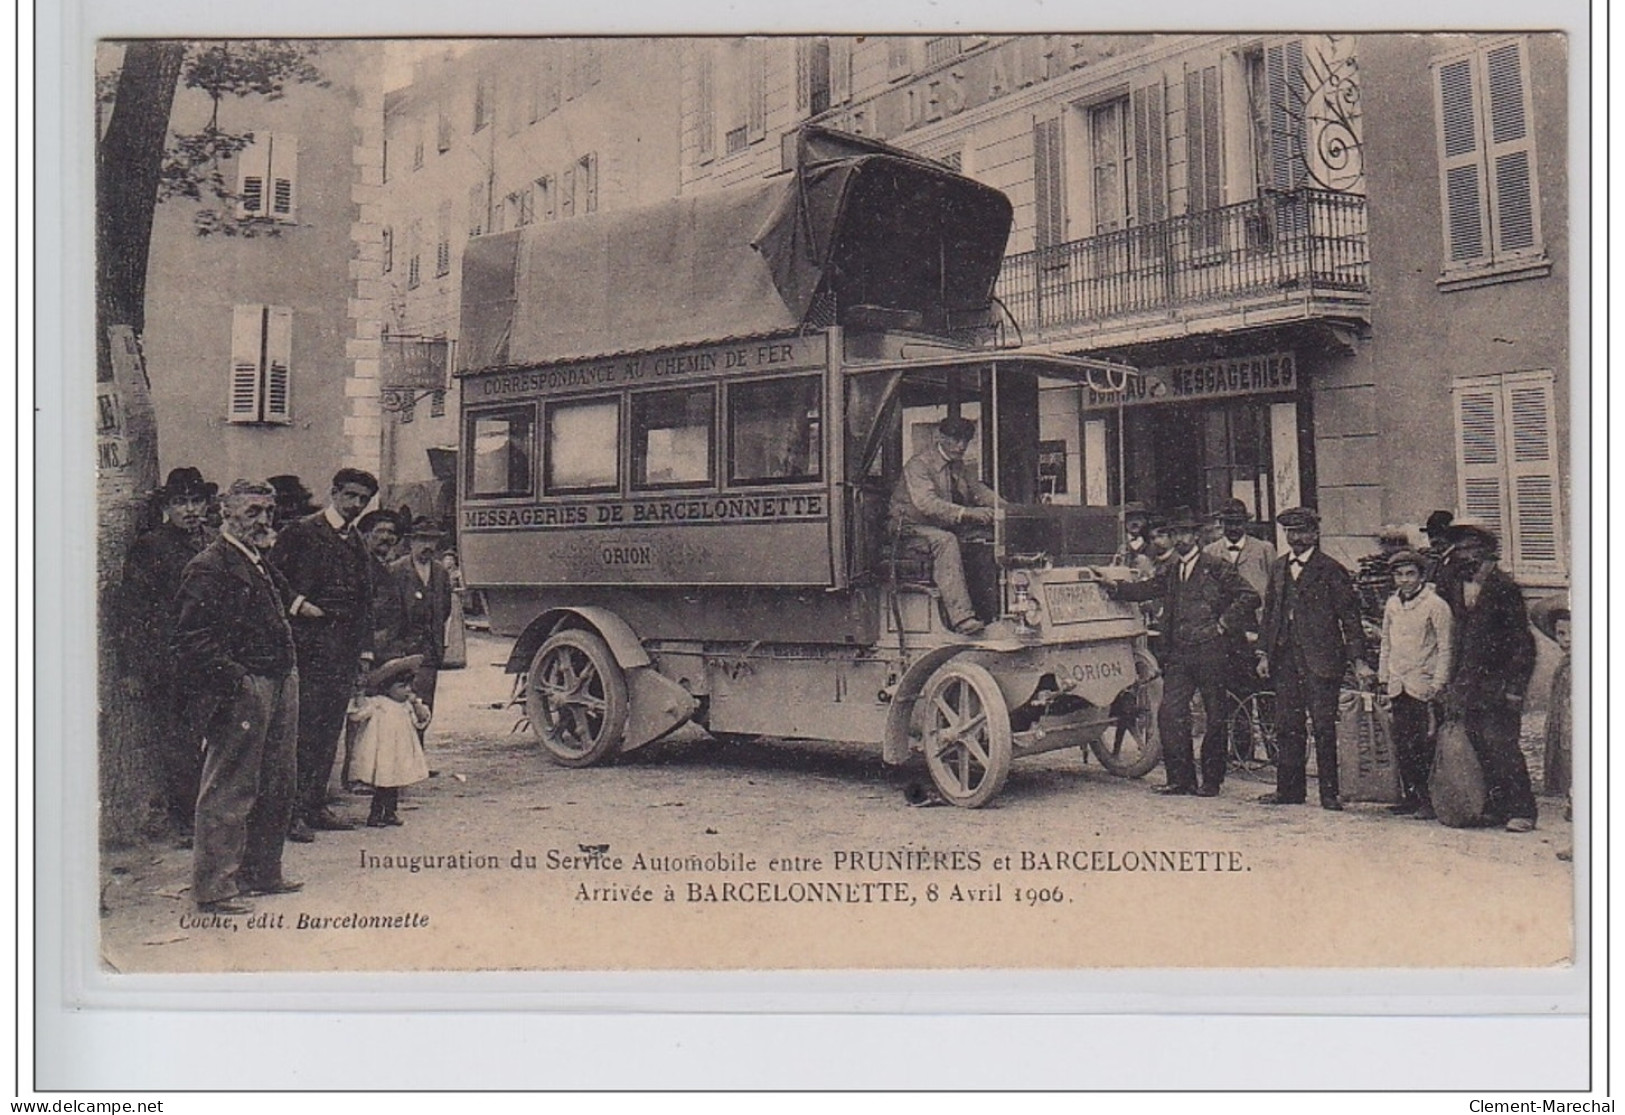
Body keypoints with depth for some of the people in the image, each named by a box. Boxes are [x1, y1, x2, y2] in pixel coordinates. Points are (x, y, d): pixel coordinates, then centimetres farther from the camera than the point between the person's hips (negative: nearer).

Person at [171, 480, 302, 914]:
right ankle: (214, 887, 6)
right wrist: (234, 681, -20)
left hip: (280, 687, 9)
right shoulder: (208, 568, -10)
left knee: (276, 788, 16)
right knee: (228, 792, -2)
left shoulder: (262, 565, 19)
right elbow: (194, 642, -16)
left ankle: (262, 871, 29)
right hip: (241, 690, -9)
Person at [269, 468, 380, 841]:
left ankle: (316, 805, 15)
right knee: (304, 726, -8)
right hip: (310, 642, -7)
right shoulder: (302, 530, -1)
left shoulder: (356, 542, 18)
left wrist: (365, 648, 16)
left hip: (345, 648, 7)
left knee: (330, 728, 8)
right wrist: (297, 603, -15)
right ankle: (293, 810, -4)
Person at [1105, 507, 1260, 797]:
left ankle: (1211, 780, 13)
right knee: (1169, 713, -3)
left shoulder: (1216, 567, -2)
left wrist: (1224, 625, -8)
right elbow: (1147, 589, 10)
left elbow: (1249, 597, -4)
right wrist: (1114, 587, -4)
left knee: (1215, 717, 3)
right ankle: (1180, 777, 6)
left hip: (1210, 652, -5)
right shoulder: (1169, 570, 15)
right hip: (1178, 654, 5)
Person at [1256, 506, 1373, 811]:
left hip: (1319, 659, -5)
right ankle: (1289, 789, 17)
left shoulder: (1331, 570, -3)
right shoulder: (1278, 568, 14)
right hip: (1285, 658, 6)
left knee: (1324, 726, -3)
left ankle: (1329, 792, 4)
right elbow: (1269, 612, 18)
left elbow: (1349, 617, -4)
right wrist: (1264, 653, 11)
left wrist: (1358, 660, -9)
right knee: (1287, 727, 9)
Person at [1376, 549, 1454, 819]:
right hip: (1397, 685, 6)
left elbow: (1445, 648, -6)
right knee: (1402, 744, 7)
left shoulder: (1435, 605, -6)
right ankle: (1410, 795, 15)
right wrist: (1383, 676, 14)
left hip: (1423, 686, -6)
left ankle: (1429, 800, 0)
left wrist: (1437, 684, -10)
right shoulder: (1392, 604, 12)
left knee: (1424, 745, -6)